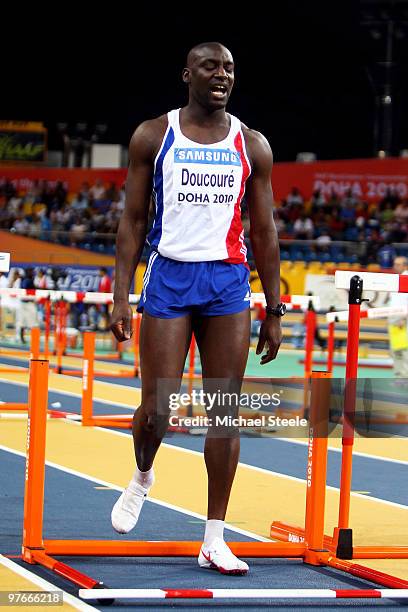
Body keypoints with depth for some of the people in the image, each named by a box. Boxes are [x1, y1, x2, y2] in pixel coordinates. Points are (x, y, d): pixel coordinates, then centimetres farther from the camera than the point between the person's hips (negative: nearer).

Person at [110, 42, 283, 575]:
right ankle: (143, 477, 30)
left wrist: (274, 311, 6)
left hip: (229, 281, 2)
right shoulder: (153, 136, 1)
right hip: (169, 276, -2)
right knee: (157, 409, -5)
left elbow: (264, 232, 9)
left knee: (225, 410, 0)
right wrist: (121, 298, -5)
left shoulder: (252, 145, 6)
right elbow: (133, 220, 2)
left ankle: (215, 541, 5)